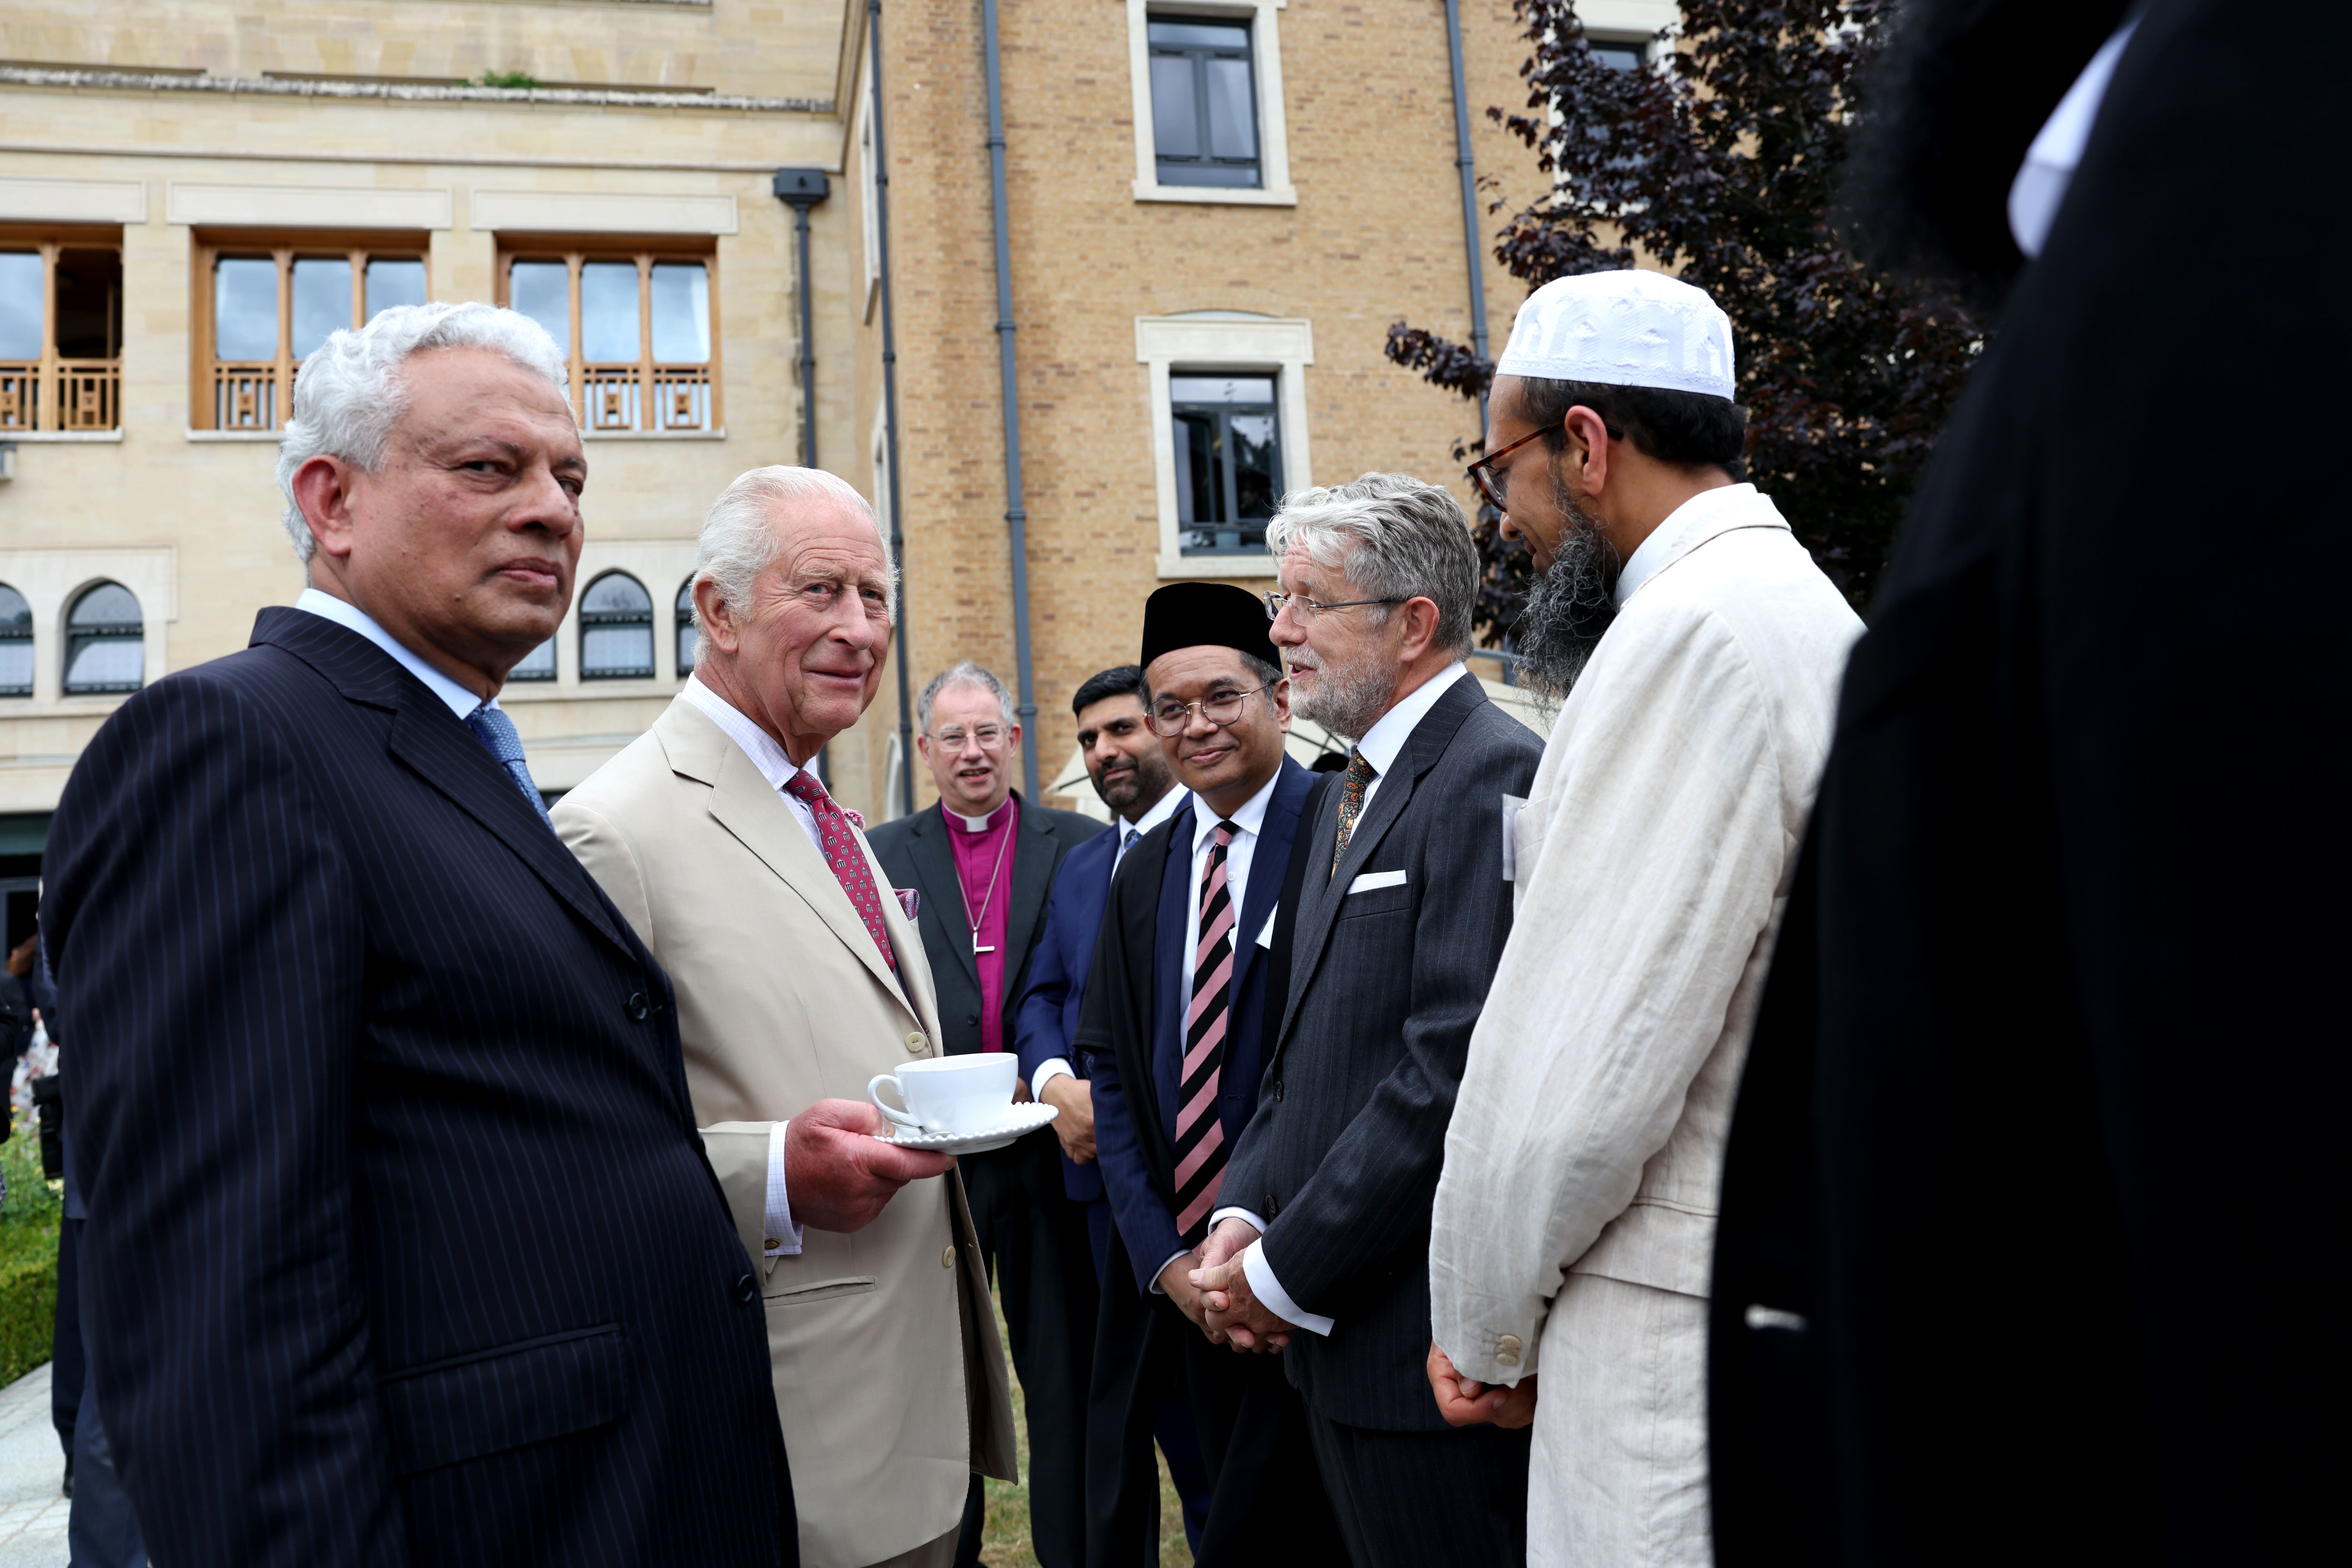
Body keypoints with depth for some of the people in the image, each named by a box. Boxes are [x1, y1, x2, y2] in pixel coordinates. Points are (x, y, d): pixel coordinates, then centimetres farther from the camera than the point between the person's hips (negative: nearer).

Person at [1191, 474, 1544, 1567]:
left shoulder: (1494, 778, -16)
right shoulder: (1346, 797, 14)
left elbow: (1455, 1070, -23)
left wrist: (1287, 1273, -16)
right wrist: (1244, 1212, 2)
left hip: (1431, 1345, -9)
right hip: (1333, 1337, 9)